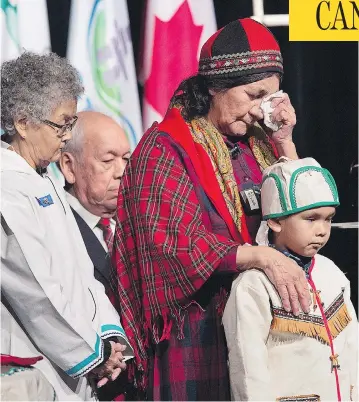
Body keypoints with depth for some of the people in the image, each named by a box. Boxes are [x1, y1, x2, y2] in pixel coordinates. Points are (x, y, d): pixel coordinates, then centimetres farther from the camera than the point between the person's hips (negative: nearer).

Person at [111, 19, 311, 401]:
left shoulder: (256, 144, 12)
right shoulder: (166, 148, -7)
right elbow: (176, 242, -18)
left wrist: (284, 142, 2)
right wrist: (261, 256, -28)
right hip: (198, 326, -5)